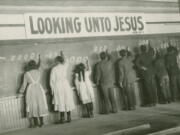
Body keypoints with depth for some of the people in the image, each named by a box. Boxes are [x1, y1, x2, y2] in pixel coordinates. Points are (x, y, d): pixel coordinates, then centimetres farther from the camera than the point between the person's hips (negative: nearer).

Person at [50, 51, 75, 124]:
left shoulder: (54, 69, -8)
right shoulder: (65, 66, 1)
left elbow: (52, 80, -6)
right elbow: (65, 61, 26)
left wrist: (52, 89, 4)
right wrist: (62, 54, 42)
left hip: (58, 85, -3)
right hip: (66, 84, 3)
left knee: (61, 102, 0)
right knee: (67, 101, 9)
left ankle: (62, 118, 1)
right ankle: (69, 117, 13)